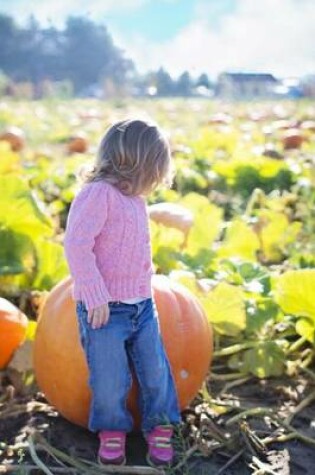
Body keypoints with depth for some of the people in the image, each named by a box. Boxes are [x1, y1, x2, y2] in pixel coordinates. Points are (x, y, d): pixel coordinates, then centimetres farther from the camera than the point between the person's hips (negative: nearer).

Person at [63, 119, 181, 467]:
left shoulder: (136, 200, 11)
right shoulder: (98, 193, -16)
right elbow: (76, 244, -22)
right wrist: (95, 295, -23)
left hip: (142, 307, 8)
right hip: (104, 309, -7)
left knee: (156, 372, 10)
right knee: (110, 379, 2)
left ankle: (159, 426, 31)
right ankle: (112, 429, 28)